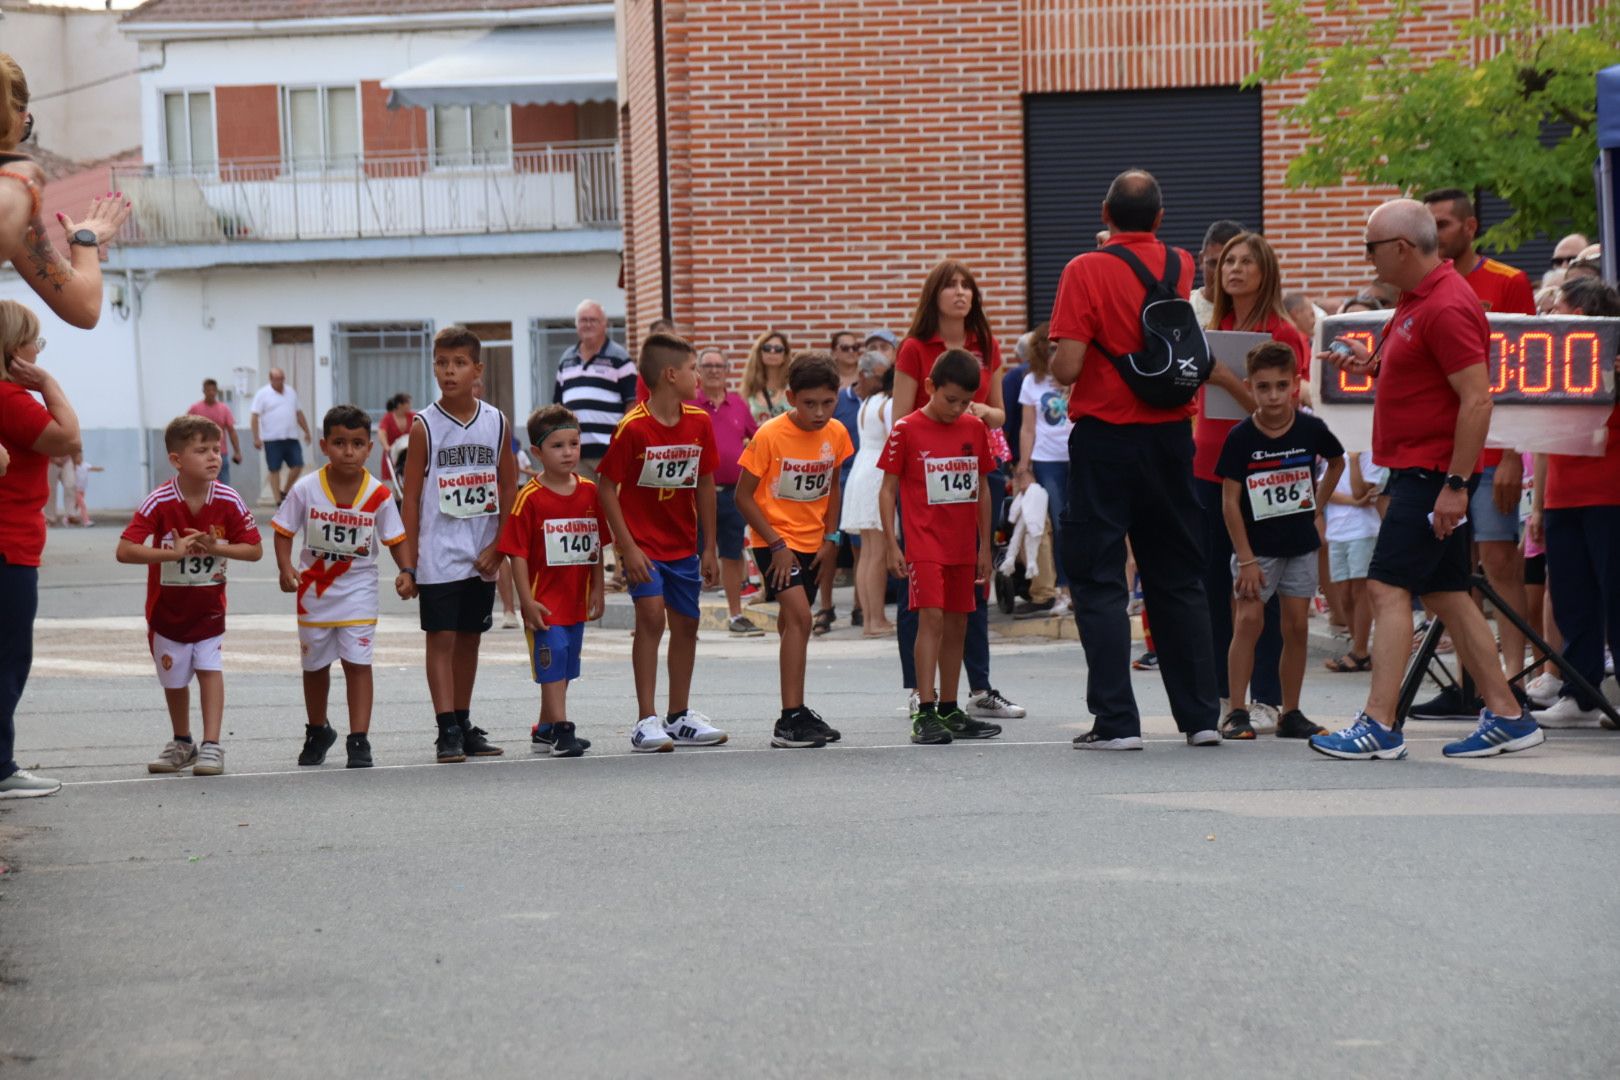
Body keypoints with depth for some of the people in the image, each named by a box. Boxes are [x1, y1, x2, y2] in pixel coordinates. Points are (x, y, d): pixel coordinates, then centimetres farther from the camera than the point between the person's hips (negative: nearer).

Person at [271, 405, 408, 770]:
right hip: (314, 588, 1)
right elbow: (284, 531, -5)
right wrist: (286, 568, -20)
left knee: (358, 662, -9)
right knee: (315, 664, 17)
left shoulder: (378, 495, -11)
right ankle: (317, 732, 37)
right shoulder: (306, 490, -12)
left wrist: (406, 570, -20)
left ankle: (359, 740, -6)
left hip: (358, 588, -1)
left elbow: (395, 538, -4)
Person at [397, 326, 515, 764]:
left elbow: (509, 488, 7)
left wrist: (497, 548, -3)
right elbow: (411, 498, -4)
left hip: (481, 558, 3)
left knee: (470, 638, 11)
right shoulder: (425, 426, -5)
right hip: (438, 557, -3)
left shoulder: (495, 422, 3)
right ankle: (447, 731, -5)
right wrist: (407, 564, -7)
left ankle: (464, 724, 19)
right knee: (441, 639, -5)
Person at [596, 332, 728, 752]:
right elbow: (606, 486, -15)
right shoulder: (633, 427, -18)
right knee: (651, 615, -18)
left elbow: (705, 485, 7)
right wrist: (627, 546, -18)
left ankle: (679, 718, 23)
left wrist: (709, 548, 7)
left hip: (683, 543, 6)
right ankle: (647, 721, -15)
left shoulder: (699, 423, -1)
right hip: (643, 544, -6)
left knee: (686, 623, 10)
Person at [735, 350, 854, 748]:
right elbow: (743, 495, -13)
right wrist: (777, 544, -16)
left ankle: (796, 712, 25)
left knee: (792, 621, 15)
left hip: (812, 543, 5)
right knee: (799, 617, -19)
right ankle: (791, 718, -20)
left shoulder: (836, 434, -2)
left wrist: (830, 539, 3)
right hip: (774, 540, -5)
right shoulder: (770, 436, -18)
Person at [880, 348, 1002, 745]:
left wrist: (985, 546, 14)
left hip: (963, 545, 5)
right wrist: (891, 545, -8)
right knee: (931, 617, -16)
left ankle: (949, 711, 18)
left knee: (957, 625, 9)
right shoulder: (907, 430, -6)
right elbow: (888, 489, -3)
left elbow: (982, 489, 14)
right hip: (924, 544, -5)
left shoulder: (975, 429, 7)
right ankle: (925, 712, -17)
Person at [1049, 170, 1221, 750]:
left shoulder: (1086, 271, -11)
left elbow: (1067, 367, -18)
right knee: (1179, 581, 12)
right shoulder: (1182, 267, 3)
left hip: (1105, 438, -4)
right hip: (1170, 437, 4)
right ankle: (1201, 715, 13)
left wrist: (1057, 359, 6)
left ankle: (1116, 720, -4)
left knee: (1099, 582, 1)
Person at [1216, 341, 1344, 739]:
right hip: (1256, 546, -3)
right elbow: (1230, 501, -11)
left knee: (1297, 626, 4)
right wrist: (1246, 558, -14)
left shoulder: (1311, 430, -6)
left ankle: (1290, 713, 12)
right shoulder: (1240, 438, -13)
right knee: (1248, 619, -10)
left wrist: (1317, 502, 7)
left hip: (1300, 545, 3)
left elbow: (1337, 461, 17)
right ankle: (1237, 713, -6)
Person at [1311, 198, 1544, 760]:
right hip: (1415, 469, 10)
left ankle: (1379, 725, -14)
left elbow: (1477, 399, -23)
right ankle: (1506, 716, 14)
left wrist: (1455, 484, -24)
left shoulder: (1447, 307, -18)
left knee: (1389, 588, -12)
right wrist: (1373, 365, 9)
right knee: (1447, 596, 11)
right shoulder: (1416, 299, 14)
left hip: (1431, 472, -10)